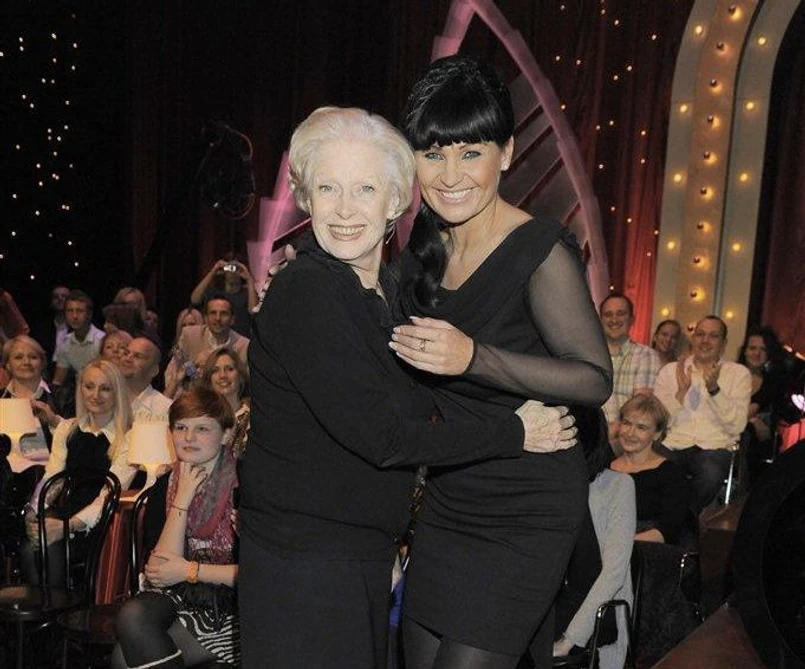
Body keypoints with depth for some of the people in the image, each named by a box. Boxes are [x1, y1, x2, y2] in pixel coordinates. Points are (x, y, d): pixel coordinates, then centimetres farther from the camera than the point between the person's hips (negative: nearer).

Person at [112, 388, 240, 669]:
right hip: (178, 600, 5)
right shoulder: (166, 485, 4)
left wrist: (190, 570, -10)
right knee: (133, 615, -27)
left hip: (230, 609, -5)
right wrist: (183, 498, -13)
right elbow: (160, 566, -6)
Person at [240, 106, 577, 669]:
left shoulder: (388, 290, 6)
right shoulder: (305, 293, -19)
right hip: (303, 564, -8)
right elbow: (380, 437, -23)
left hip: (366, 558, 8)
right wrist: (515, 433, -15)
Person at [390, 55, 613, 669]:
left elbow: (596, 379, -18)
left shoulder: (543, 251, -19)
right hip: (447, 497, 7)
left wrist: (474, 357, -31)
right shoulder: (425, 248, 2)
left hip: (525, 512, -7)